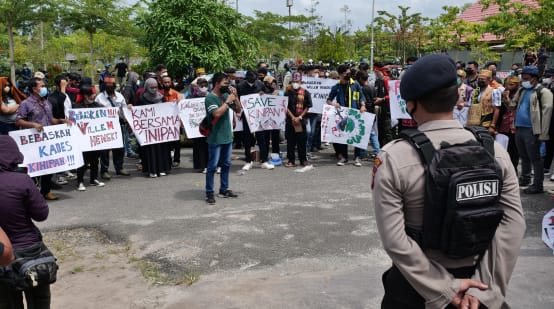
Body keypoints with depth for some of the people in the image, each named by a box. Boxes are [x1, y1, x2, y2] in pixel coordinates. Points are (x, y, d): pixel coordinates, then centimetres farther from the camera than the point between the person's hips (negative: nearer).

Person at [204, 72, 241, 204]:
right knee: (212, 166, -1)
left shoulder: (226, 95, 8)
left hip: (227, 136, 7)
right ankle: (209, 193, 6)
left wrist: (235, 96, -4)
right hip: (215, 138, -7)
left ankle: (224, 189, 25)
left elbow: (238, 110, 9)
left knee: (226, 164, 14)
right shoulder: (210, 98, -12)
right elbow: (217, 113, -26)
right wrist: (228, 101, -18)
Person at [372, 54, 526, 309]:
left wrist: (443, 288, -13)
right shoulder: (495, 151, -9)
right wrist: (485, 288, -10)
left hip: (415, 284, -2)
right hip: (474, 278, 3)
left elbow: (394, 240, -21)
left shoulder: (392, 159, -19)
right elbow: (513, 225, -12)